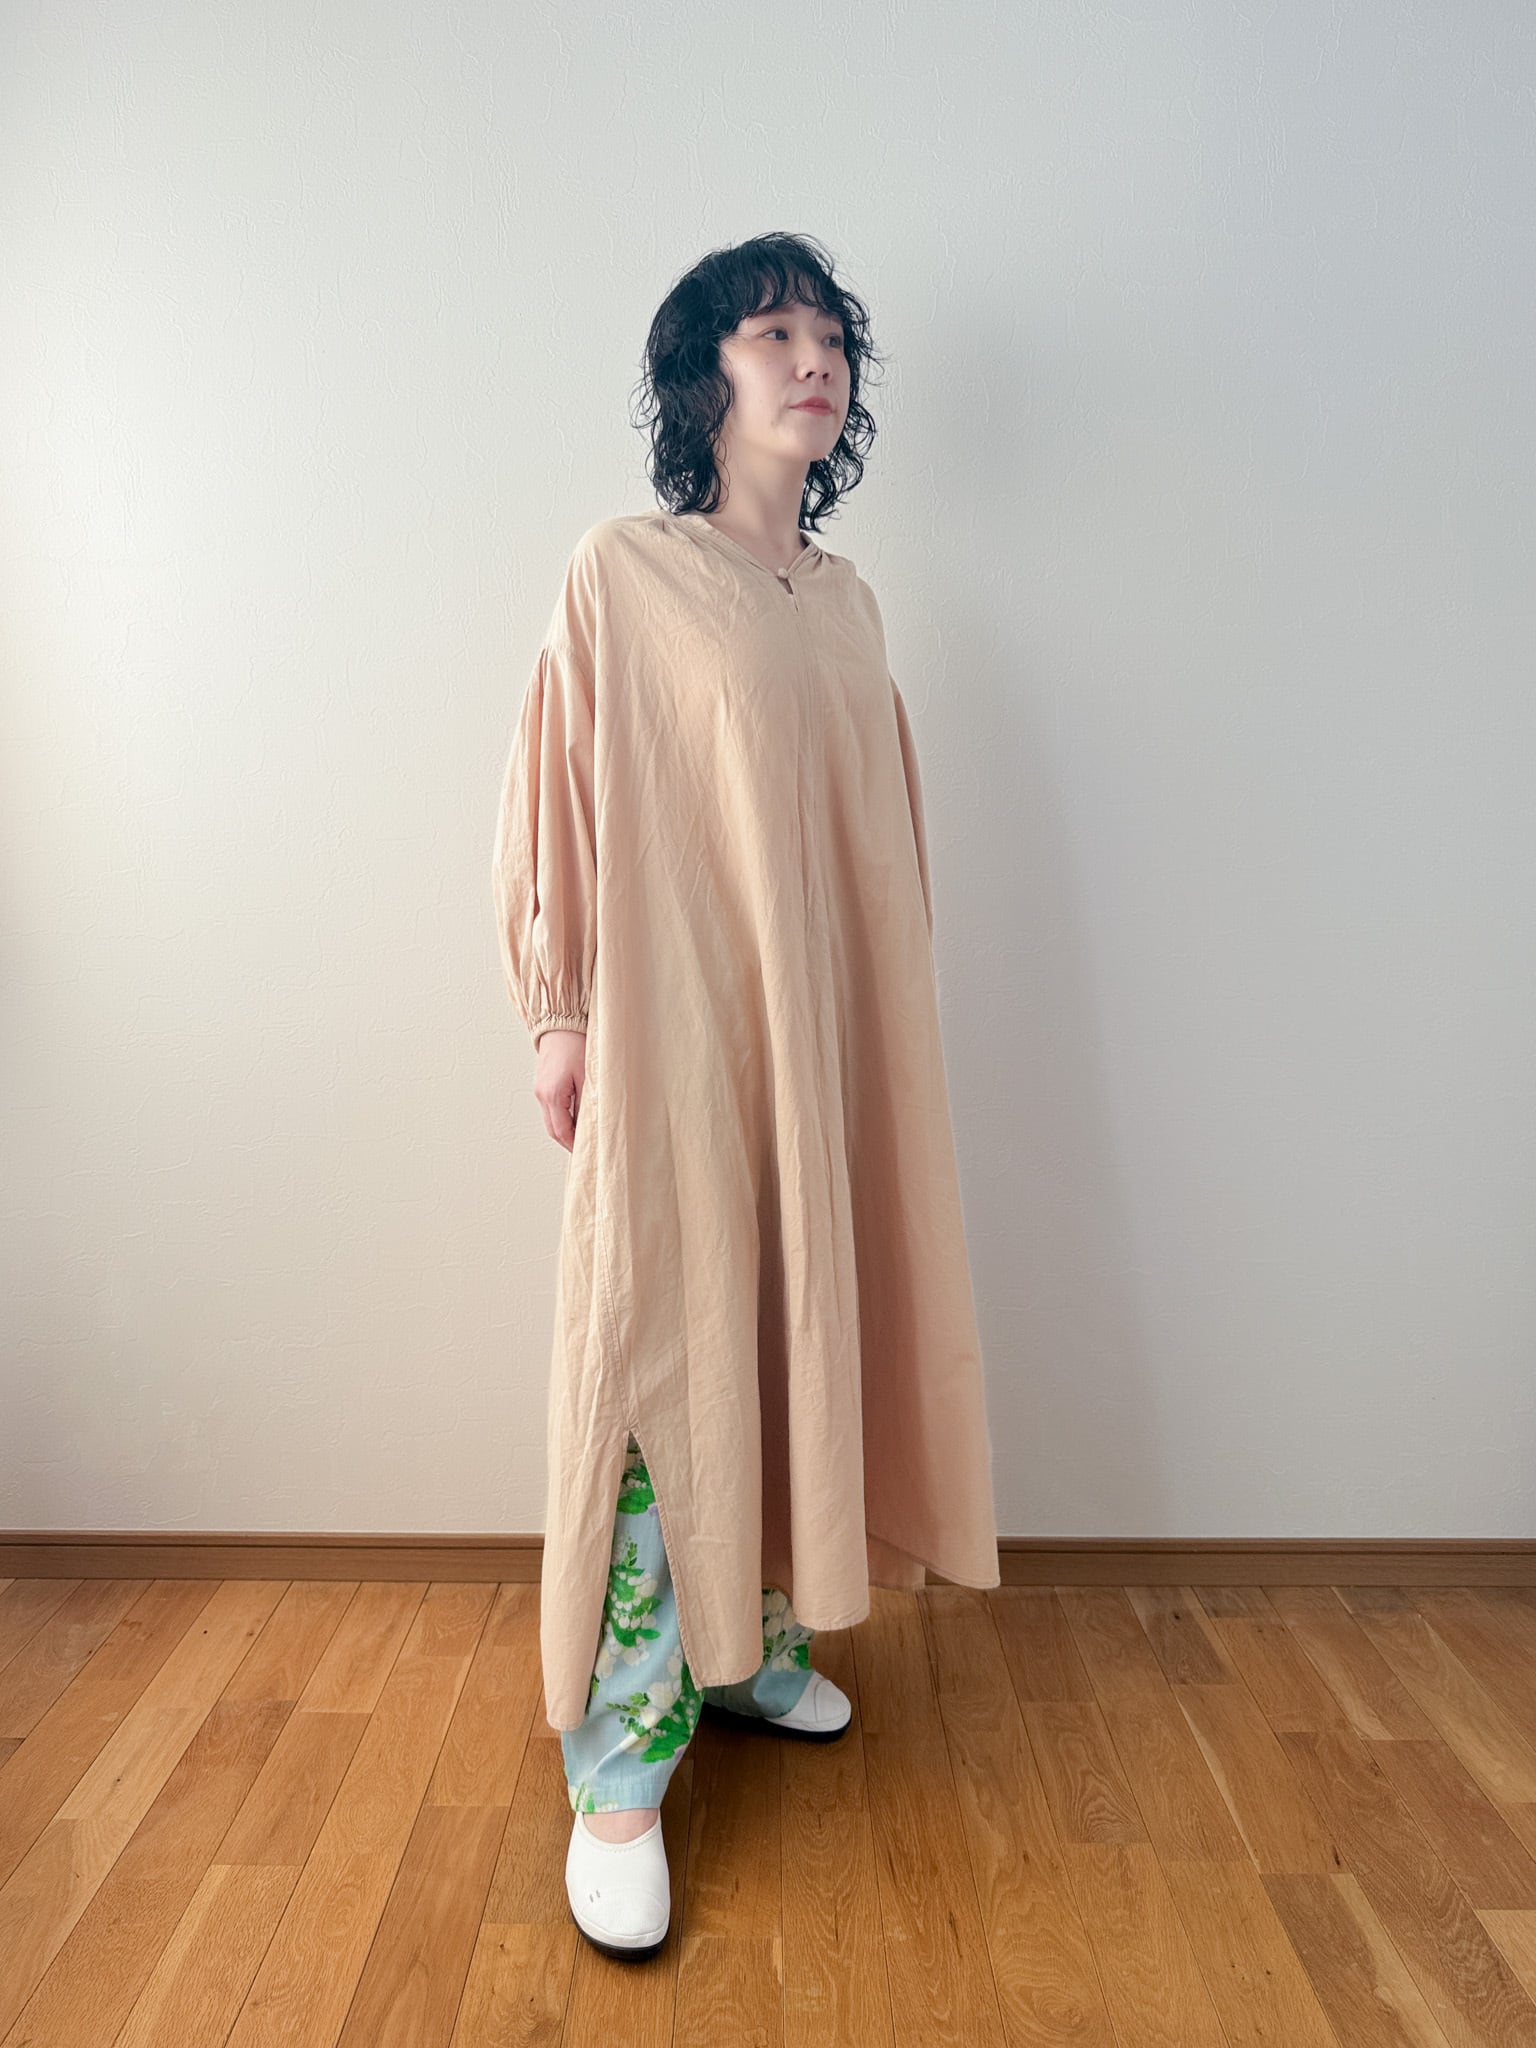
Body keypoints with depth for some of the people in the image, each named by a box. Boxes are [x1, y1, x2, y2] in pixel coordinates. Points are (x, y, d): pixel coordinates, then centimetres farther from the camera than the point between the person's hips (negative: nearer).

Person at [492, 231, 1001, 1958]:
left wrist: (879, 1016, 16)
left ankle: (757, 1642, 30)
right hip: (676, 1035, -6)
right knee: (663, 1358, -5)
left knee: (794, 1331, 11)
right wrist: (561, 1014, -8)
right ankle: (618, 1766, 8)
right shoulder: (623, 574, -1)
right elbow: (559, 798, -4)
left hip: (828, 1033, 6)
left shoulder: (847, 602, 15)